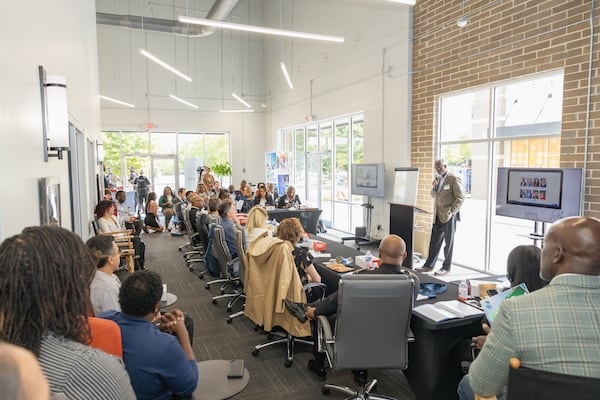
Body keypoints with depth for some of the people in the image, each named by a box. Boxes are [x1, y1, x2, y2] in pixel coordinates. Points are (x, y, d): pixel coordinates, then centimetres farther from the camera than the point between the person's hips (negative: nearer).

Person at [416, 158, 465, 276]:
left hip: (448, 216, -7)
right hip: (438, 215, 7)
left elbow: (460, 198, -14)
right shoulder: (438, 178, 12)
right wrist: (434, 187, -1)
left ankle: (446, 268, 13)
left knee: (448, 242, 5)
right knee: (434, 241, 10)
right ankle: (429, 265, 18)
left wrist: (451, 211, -16)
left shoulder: (454, 178, -12)